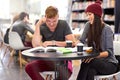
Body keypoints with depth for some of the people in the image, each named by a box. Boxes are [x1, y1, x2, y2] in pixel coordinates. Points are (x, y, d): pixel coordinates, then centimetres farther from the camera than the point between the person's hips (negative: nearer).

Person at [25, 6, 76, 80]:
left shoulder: (63, 24, -2)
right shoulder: (42, 27, 0)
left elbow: (72, 43, -10)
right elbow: (35, 45, -15)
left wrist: (53, 42, -15)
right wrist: (38, 25, -17)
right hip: (46, 60, 3)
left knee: (65, 72, -36)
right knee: (29, 67, -24)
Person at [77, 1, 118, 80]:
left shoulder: (107, 29, -12)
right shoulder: (88, 25, 2)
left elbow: (109, 52, -15)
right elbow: (82, 41, 2)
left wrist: (94, 56, -32)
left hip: (109, 63, -3)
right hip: (96, 62, 3)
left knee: (86, 62, -33)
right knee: (90, 71, -33)